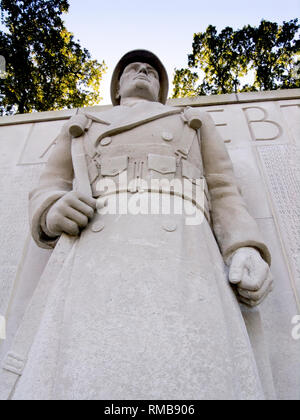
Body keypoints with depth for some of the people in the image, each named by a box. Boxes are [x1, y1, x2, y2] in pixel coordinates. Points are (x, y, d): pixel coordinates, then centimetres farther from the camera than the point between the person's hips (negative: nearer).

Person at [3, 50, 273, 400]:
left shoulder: (196, 123, 32)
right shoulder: (82, 127, 34)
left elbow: (223, 197, 20)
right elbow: (48, 193, 25)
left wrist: (247, 251, -2)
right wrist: (55, 211, -3)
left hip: (181, 255, 0)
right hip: (97, 253, 1)